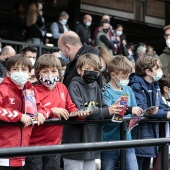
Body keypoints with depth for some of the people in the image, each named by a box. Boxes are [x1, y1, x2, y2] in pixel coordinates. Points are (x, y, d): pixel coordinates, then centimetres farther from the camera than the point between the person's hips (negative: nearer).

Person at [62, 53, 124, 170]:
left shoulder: (96, 87, 12)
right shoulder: (75, 86, -9)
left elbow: (103, 108, 8)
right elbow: (79, 110, -21)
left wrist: (113, 109, -15)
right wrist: (106, 112, -25)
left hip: (91, 141, 7)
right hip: (75, 141, -7)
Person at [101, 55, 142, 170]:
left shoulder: (128, 90, 10)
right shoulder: (106, 92, -8)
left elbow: (134, 112, 14)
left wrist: (140, 112, -8)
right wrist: (129, 110, -33)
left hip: (126, 139, 5)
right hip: (109, 141, -5)